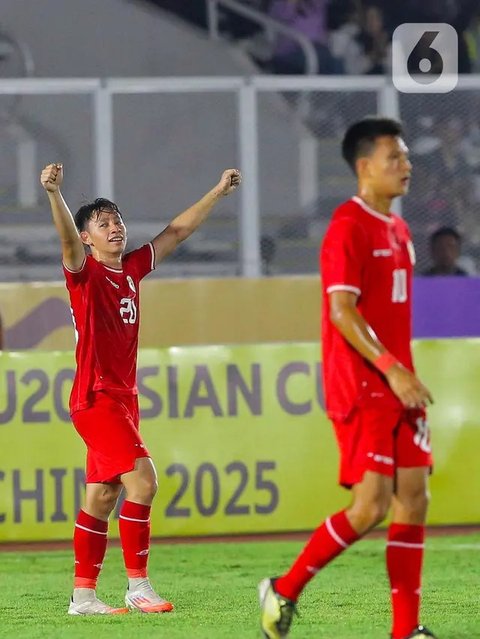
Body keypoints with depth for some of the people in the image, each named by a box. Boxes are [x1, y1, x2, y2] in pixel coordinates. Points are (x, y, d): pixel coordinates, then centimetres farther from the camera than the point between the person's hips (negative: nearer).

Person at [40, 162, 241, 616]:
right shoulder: (85, 273, -8)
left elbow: (177, 232, 21)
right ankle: (138, 586, -14)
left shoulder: (131, 269, 11)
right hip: (96, 399, -8)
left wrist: (218, 192, 25)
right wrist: (54, 192, -46)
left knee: (102, 496, 9)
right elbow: (68, 239, -28)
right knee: (142, 480, -17)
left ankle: (83, 595, 13)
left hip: (123, 398, 8)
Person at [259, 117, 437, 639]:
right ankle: (284, 590, 4)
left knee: (413, 499, 2)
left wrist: (404, 375, 17)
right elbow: (342, 311, -19)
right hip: (361, 390, -8)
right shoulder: (349, 228, -11)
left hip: (397, 387, 9)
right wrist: (393, 371, -24)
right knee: (370, 505, -12)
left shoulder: (398, 231, 16)